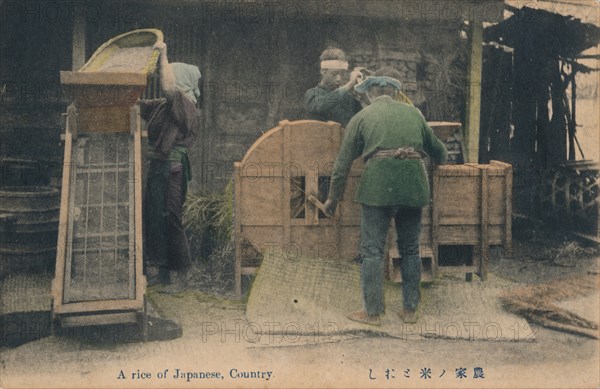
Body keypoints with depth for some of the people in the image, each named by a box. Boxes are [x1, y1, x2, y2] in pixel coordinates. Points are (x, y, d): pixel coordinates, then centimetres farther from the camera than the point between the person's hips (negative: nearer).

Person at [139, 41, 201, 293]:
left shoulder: (185, 105, -9)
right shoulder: (162, 106, 17)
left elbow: (169, 88, -27)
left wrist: (163, 56, -18)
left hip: (172, 170, -9)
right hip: (157, 167, 9)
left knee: (171, 220, -6)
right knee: (153, 218, 11)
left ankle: (181, 276, 3)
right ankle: (163, 273, 20)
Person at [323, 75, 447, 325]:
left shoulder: (362, 117, 13)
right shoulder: (413, 113, 21)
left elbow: (343, 162, 11)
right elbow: (438, 151, 31)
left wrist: (333, 198, 19)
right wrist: (441, 160, 55)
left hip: (378, 184, -3)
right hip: (413, 185, 3)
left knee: (372, 250, 3)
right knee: (410, 249, 14)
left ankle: (373, 312, 5)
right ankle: (410, 310, 18)